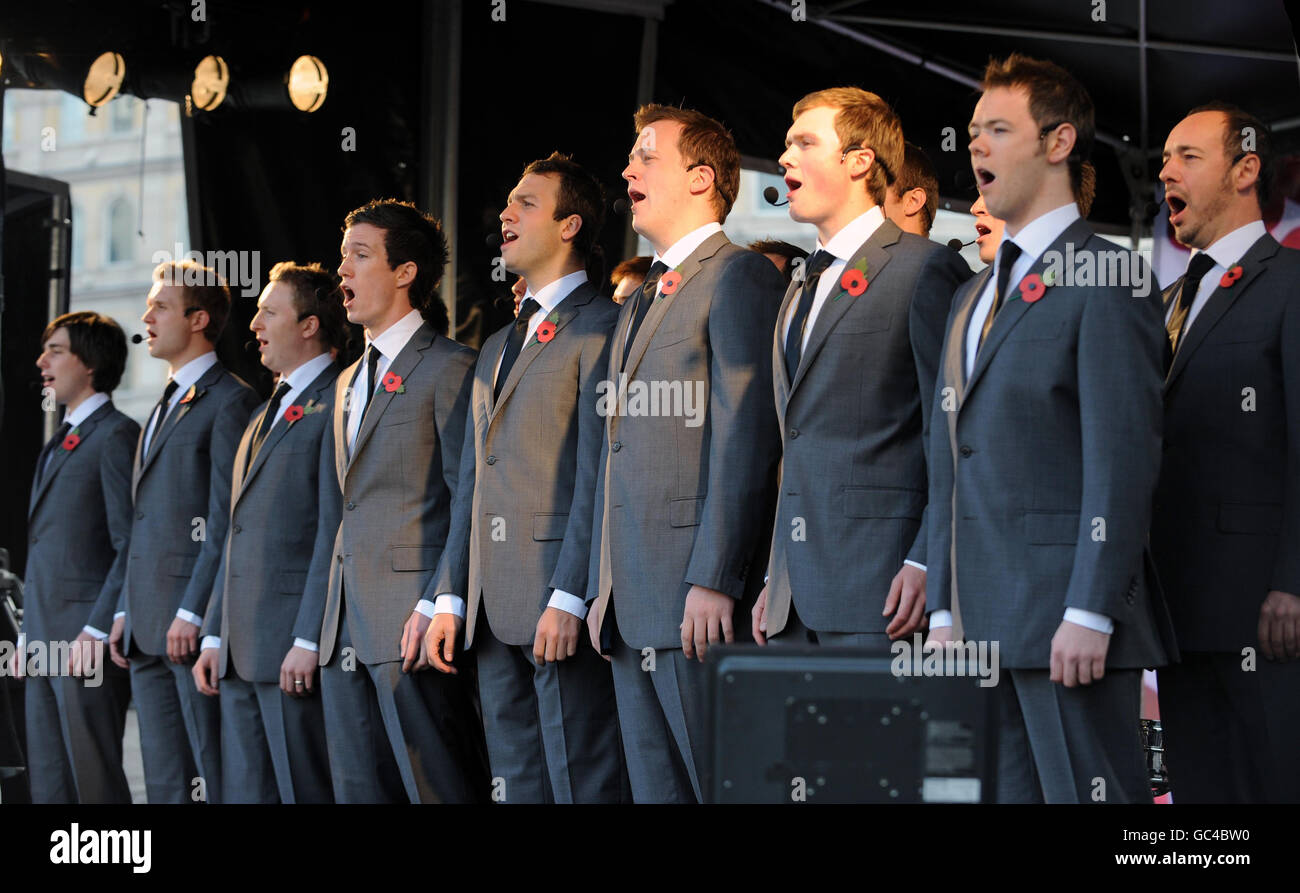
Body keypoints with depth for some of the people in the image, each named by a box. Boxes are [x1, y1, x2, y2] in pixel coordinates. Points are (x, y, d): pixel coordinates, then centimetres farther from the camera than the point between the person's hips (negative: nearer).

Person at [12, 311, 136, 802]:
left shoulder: (117, 436, -8)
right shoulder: (61, 441, 20)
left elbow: (131, 545, -15)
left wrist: (97, 631, -19)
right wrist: (29, 634, 18)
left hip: (88, 641, -9)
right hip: (46, 642, 9)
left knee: (95, 780, -8)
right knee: (49, 780, 9)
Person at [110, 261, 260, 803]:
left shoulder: (229, 401, -7)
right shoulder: (166, 405, 22)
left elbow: (225, 519, -14)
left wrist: (192, 614, -19)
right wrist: (126, 611, 17)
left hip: (194, 622, -9)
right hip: (149, 626, 9)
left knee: (213, 777, -7)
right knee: (164, 781, 9)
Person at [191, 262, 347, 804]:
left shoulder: (336, 404, -8)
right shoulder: (266, 414, 23)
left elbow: (337, 531, -15)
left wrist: (309, 641, -20)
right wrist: (214, 637, 17)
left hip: (294, 653, -9)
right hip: (242, 652, 9)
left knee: (306, 791, -7)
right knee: (243, 792, 7)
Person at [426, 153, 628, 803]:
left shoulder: (600, 327, -4)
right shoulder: (499, 347, 23)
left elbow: (597, 474, -13)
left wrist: (568, 600, -19)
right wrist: (451, 598, 13)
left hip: (558, 605, -8)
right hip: (494, 612, 9)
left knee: (583, 783, -8)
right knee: (516, 785, 9)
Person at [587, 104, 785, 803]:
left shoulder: (738, 277, -6)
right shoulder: (639, 303, 23)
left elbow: (745, 439, -15)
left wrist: (714, 582, -21)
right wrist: (601, 592, 16)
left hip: (696, 601, -9)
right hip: (630, 611, 9)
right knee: (655, 790, 8)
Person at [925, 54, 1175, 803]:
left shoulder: (1107, 280, -6)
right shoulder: (972, 298, 21)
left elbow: (1123, 455, -13)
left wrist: (1090, 612, -19)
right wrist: (945, 611, 15)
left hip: (1068, 619, -8)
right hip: (986, 626, 8)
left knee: (1090, 794, -8)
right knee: (1008, 793, 8)